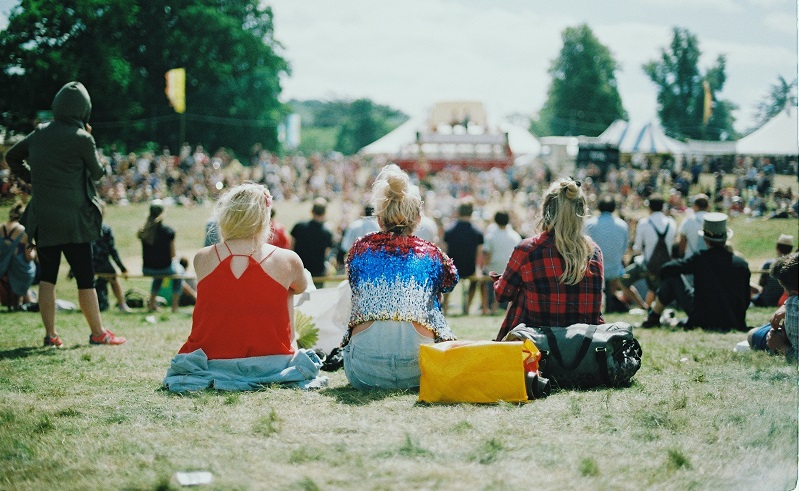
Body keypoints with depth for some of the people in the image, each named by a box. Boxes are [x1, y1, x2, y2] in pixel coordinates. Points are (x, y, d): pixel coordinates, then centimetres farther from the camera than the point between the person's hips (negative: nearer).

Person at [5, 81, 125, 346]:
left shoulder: (39, 133, 6)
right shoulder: (82, 138, -11)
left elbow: (11, 156, 18)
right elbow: (98, 172, 3)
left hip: (42, 219, 5)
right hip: (73, 220, -5)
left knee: (47, 277, 11)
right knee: (85, 278, 3)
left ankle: (50, 334, 12)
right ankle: (98, 333, 10)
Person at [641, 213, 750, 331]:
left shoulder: (700, 259, -9)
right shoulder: (742, 264, -1)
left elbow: (667, 269, -8)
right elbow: (745, 300, 6)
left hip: (704, 320, -4)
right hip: (734, 324, 4)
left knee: (672, 276, 8)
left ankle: (653, 317, 21)